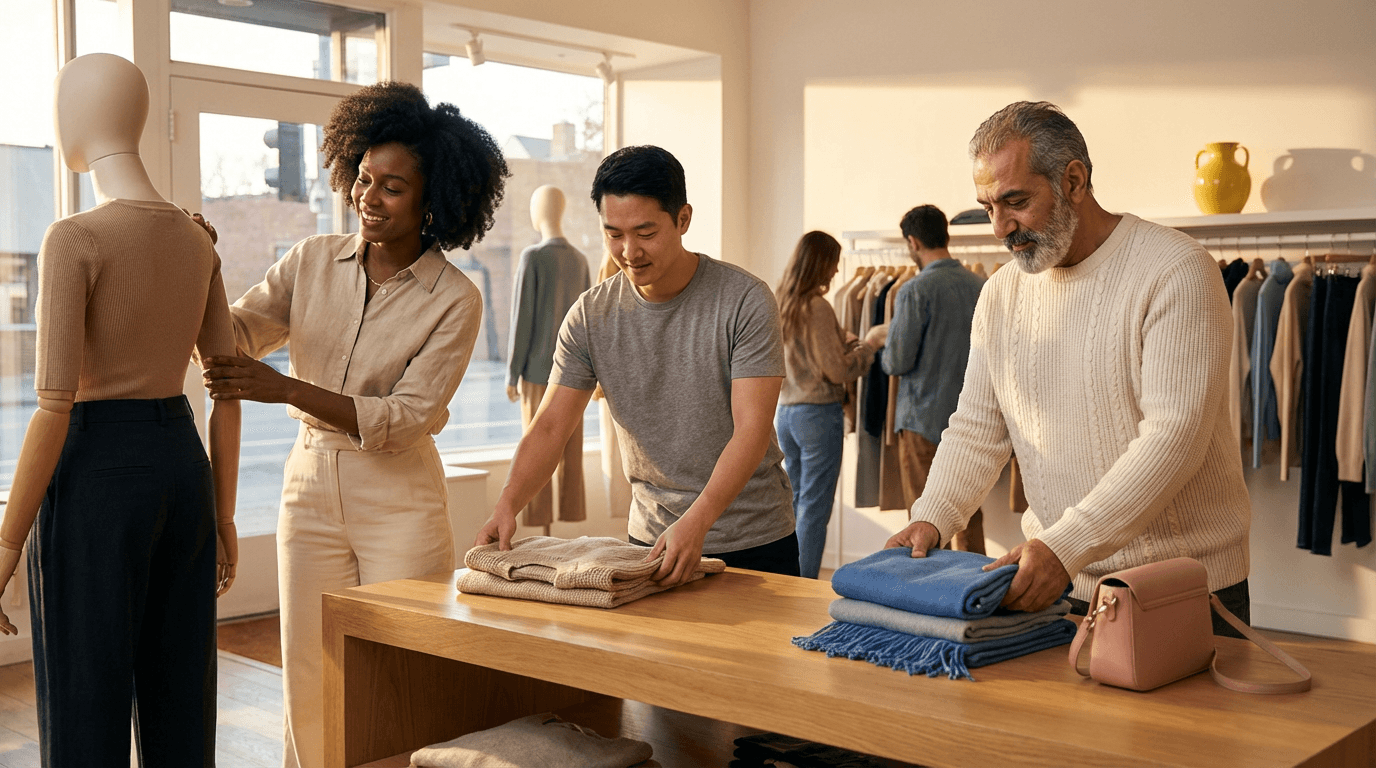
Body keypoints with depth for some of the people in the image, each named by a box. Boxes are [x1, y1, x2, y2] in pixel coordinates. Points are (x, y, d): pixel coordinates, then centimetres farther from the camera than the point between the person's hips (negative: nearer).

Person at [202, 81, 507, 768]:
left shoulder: (454, 300, -10)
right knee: (307, 681, 9)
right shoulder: (313, 261, 3)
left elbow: (406, 417, -16)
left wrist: (287, 389, -25)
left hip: (399, 498, -3)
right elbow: (236, 333, -1)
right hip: (310, 483, 4)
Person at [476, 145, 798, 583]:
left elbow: (753, 428, -21)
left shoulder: (746, 301, -14)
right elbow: (550, 427, -4)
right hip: (652, 541, 3)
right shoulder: (590, 316, -3)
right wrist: (508, 503, -22)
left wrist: (697, 522, -35)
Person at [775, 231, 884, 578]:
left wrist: (844, 342, 22)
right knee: (814, 509, -1)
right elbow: (837, 371, -15)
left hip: (784, 412, 8)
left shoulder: (779, 304, 9)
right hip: (818, 414, -8)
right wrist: (868, 344, -1)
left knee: (795, 503, 16)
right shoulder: (817, 307, -16)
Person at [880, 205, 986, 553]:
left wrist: (884, 352, 7)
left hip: (925, 420, -5)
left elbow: (898, 362, -15)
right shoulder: (983, 287, 3)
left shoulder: (915, 291, -14)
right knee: (969, 513, 13)